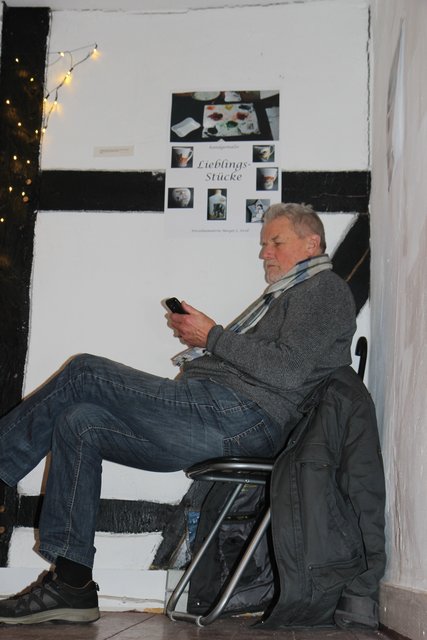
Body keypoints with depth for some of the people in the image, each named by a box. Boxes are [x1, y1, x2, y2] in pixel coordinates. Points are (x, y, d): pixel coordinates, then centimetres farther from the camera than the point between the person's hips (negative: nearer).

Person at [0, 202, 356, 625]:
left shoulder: (324, 289, 1)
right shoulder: (284, 296, 32)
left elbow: (287, 371, -15)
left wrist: (213, 336, -8)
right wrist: (197, 333, 10)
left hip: (240, 415, -10)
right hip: (224, 422, 10)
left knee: (85, 372, -11)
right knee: (79, 425, 3)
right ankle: (70, 586, 1)